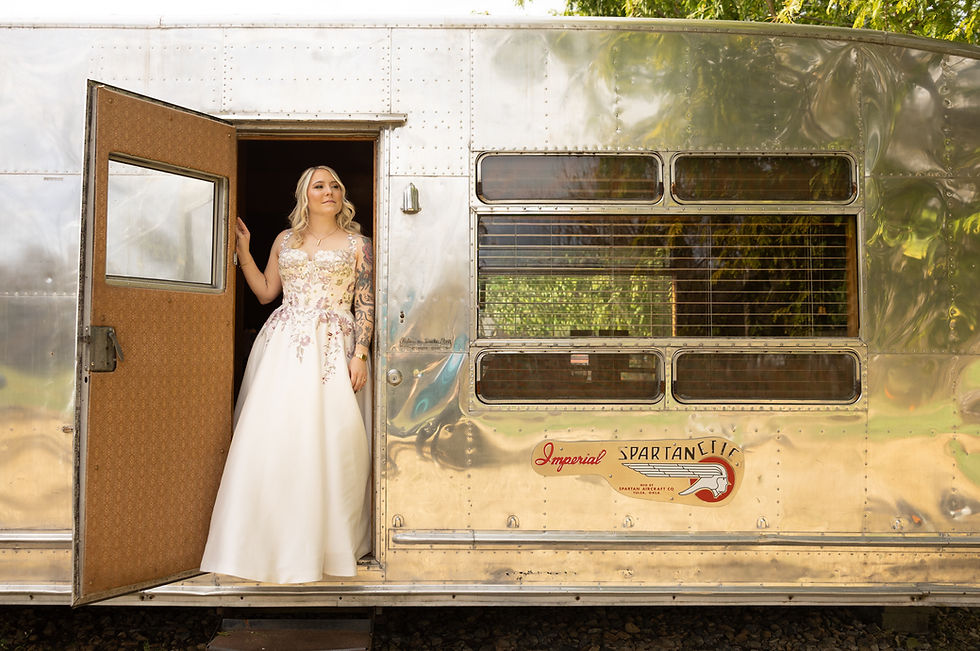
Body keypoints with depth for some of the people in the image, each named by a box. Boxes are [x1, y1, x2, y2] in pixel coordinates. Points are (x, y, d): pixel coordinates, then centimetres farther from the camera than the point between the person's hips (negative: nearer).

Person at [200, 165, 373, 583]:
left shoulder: (356, 244, 8)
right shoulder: (285, 240, 17)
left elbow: (365, 304, 2)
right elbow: (265, 292, 18)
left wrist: (360, 354, -8)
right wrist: (243, 252, 12)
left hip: (333, 346, -3)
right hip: (283, 344, 3)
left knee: (330, 442, -7)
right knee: (273, 435, -4)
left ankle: (326, 542, 6)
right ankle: (275, 544, 5)